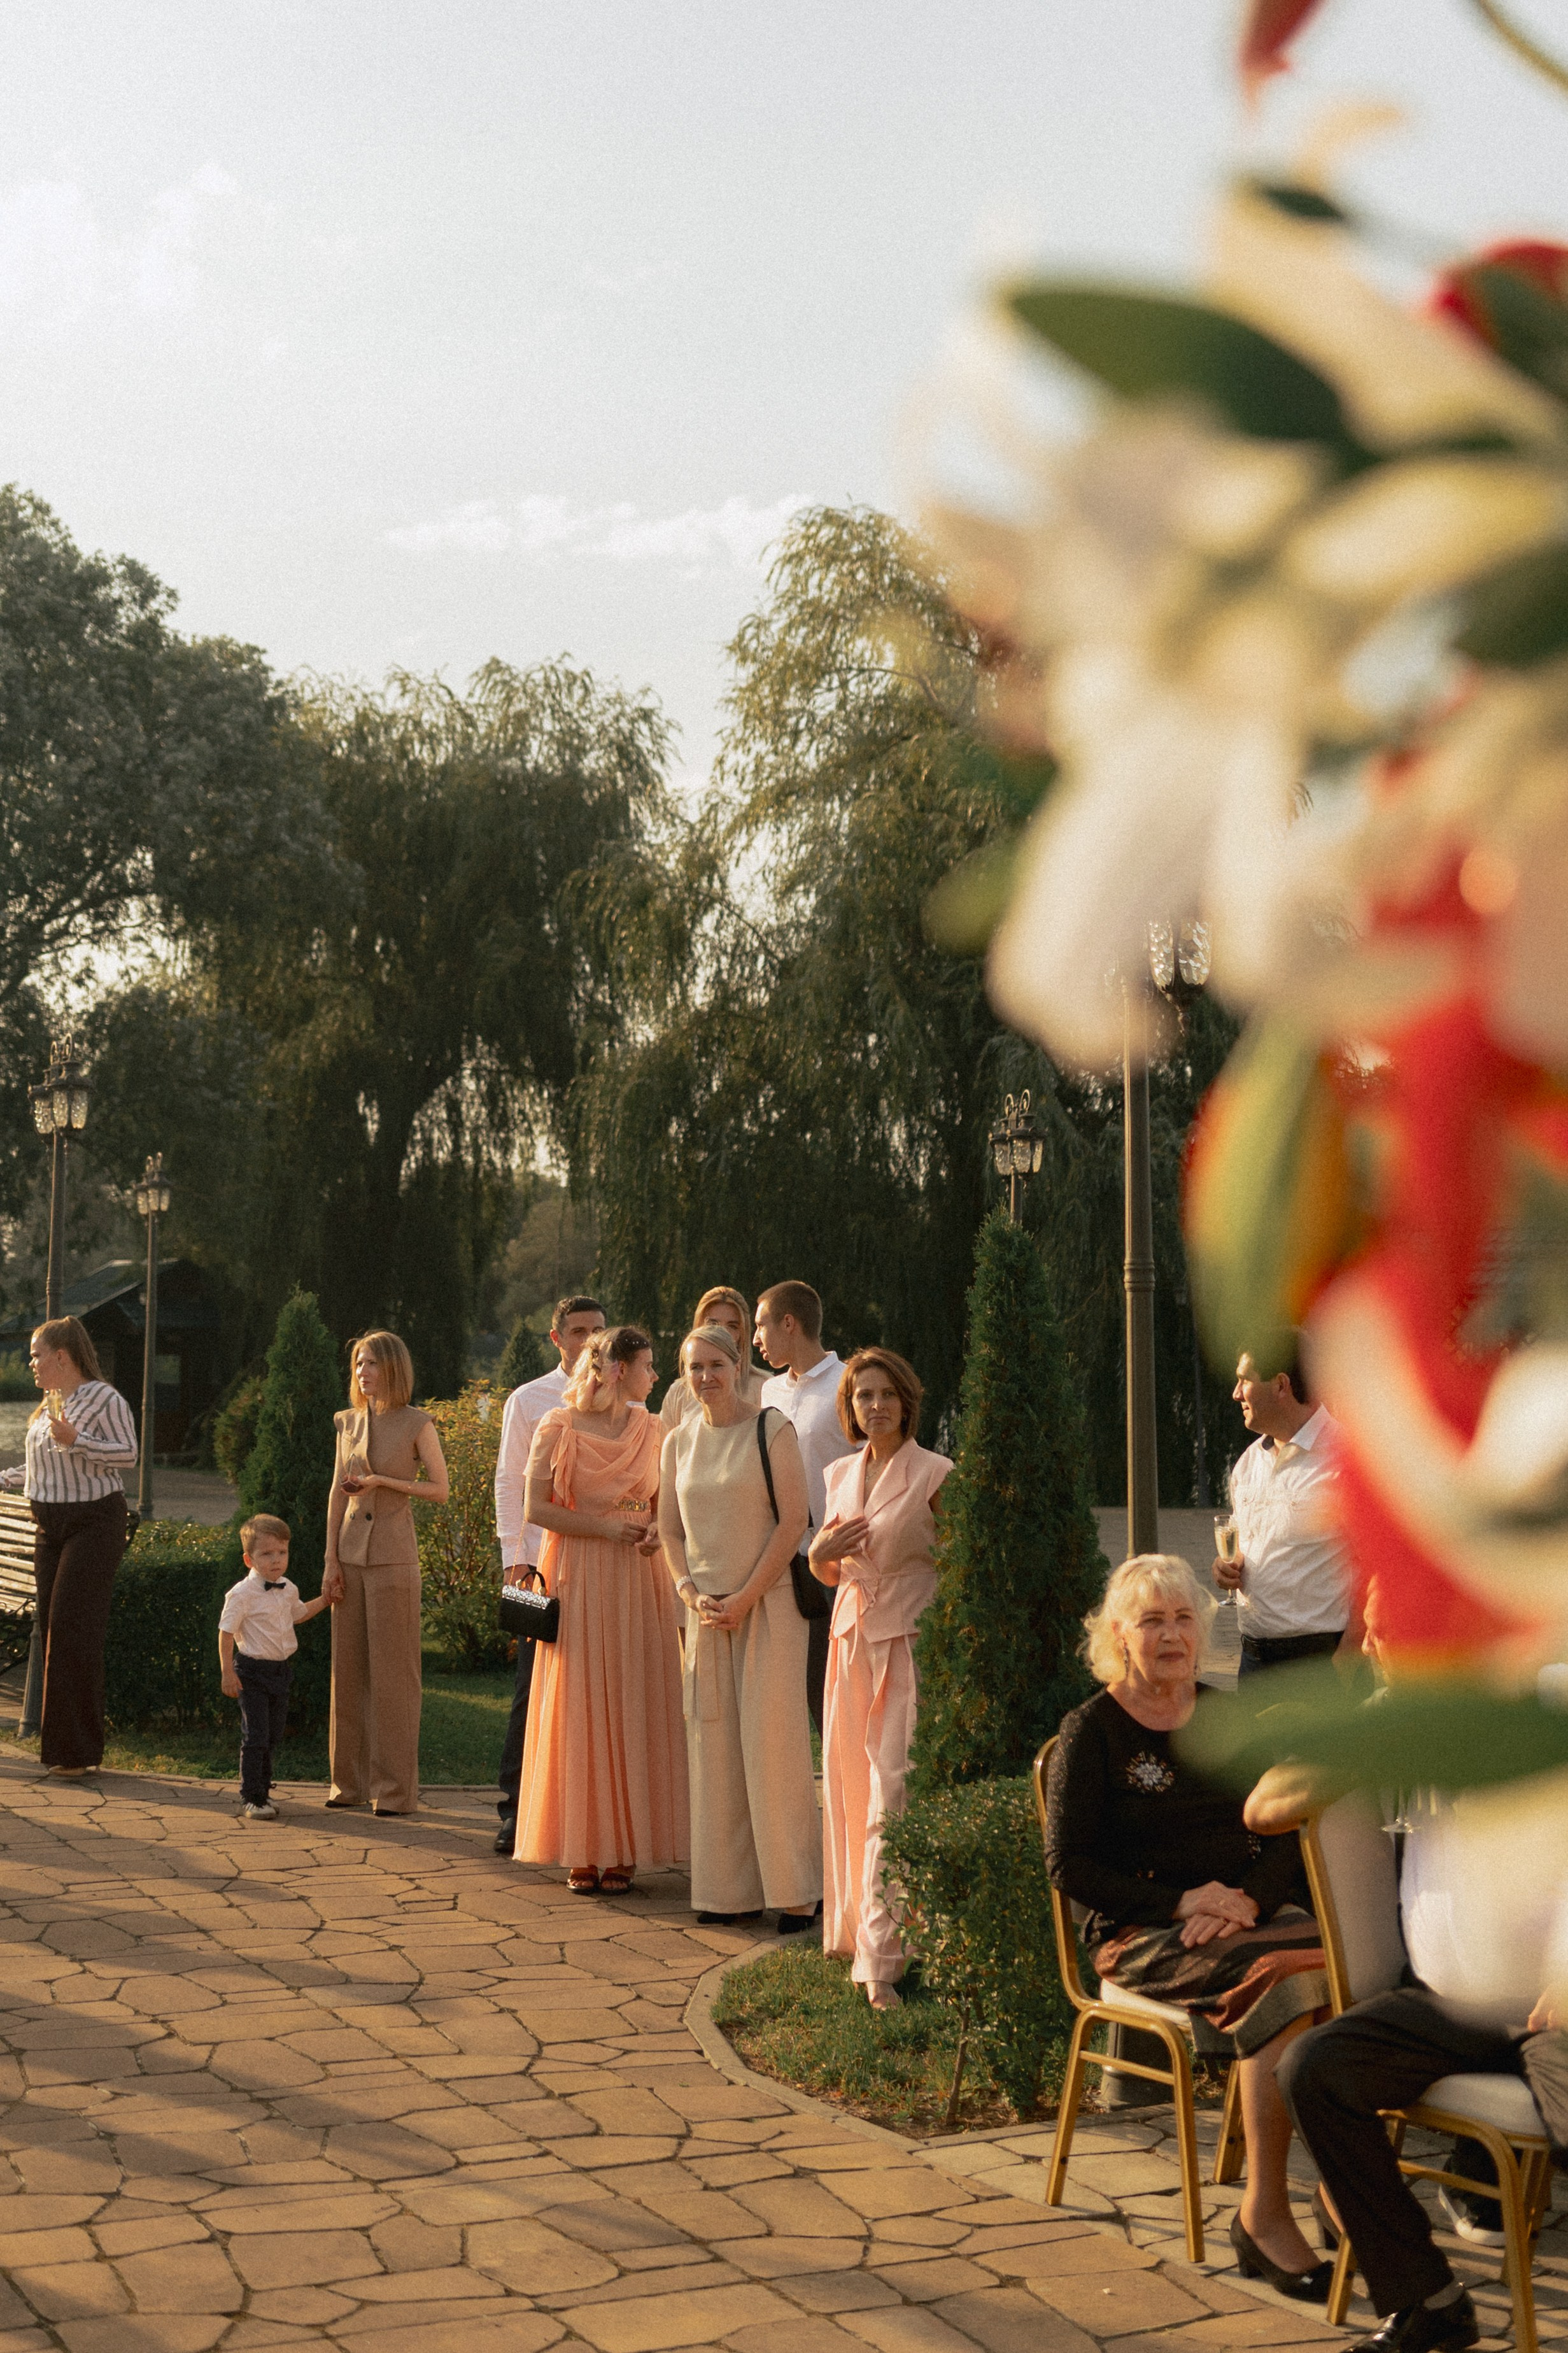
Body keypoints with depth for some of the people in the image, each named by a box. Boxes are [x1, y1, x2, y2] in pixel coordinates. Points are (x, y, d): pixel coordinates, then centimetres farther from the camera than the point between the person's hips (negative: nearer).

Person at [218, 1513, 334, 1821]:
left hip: (282, 1670, 7)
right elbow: (226, 1633, -13)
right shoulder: (242, 1594, -16)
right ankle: (252, 1799, 1)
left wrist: (325, 1600, 21)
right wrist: (228, 1673, -15)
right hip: (253, 1672, -7)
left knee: (274, 1736, 14)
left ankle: (262, 1790, 28)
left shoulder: (288, 1589, 6)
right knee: (255, 1737, -7)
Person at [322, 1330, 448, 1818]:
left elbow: (439, 1490, -2)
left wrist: (382, 1482, -12)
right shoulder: (348, 1423, 10)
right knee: (348, 1669, 6)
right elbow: (337, 1495, 11)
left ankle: (396, 1789, 5)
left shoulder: (417, 1424, -3)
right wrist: (331, 1562, 5)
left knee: (393, 1672, -2)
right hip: (351, 1556, 5)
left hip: (394, 1558, -4)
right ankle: (351, 1782, 15)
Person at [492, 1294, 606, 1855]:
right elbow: (510, 1481, 5)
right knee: (532, 1688, -2)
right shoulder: (528, 1401, 6)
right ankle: (515, 1809, 4)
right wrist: (512, 1556, -3)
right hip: (543, 1557, -2)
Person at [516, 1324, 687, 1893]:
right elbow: (537, 1508, -6)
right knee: (578, 1709, -2)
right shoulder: (558, 1426, -2)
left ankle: (622, 1850, 5)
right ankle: (582, 1852, 4)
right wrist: (604, 1527, -12)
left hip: (637, 1580, 3)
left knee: (632, 1709, 0)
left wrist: (656, 1530, -6)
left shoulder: (648, 1427, 10)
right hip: (579, 1578, -3)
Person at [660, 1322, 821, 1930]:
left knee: (771, 1739, -7)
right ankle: (730, 1886, 10)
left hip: (767, 1603, -5)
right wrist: (692, 1594, -2)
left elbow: (793, 1521, -9)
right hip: (706, 1610, 5)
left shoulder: (772, 1430, -5)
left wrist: (746, 1597, -13)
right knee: (713, 1743, 4)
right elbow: (670, 1529, 14)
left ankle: (794, 1890, -1)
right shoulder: (679, 1442, 11)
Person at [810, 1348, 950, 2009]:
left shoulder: (934, 1473, -6)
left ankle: (881, 1957, -10)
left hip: (911, 1641, -6)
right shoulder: (840, 1474, 12)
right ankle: (861, 1929, 20)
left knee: (891, 1796, -10)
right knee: (851, 1787, 7)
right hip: (852, 1637, 6)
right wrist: (820, 1551, -2)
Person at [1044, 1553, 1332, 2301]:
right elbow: (1068, 1867, -4)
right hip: (1139, 1933, -5)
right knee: (1286, 1983, -33)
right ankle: (1263, 2213, -25)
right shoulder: (1092, 1732, 1)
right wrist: (1181, 1902, -13)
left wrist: (1248, 1898, -8)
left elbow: (1287, 1833, 13)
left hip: (1247, 1911, 5)